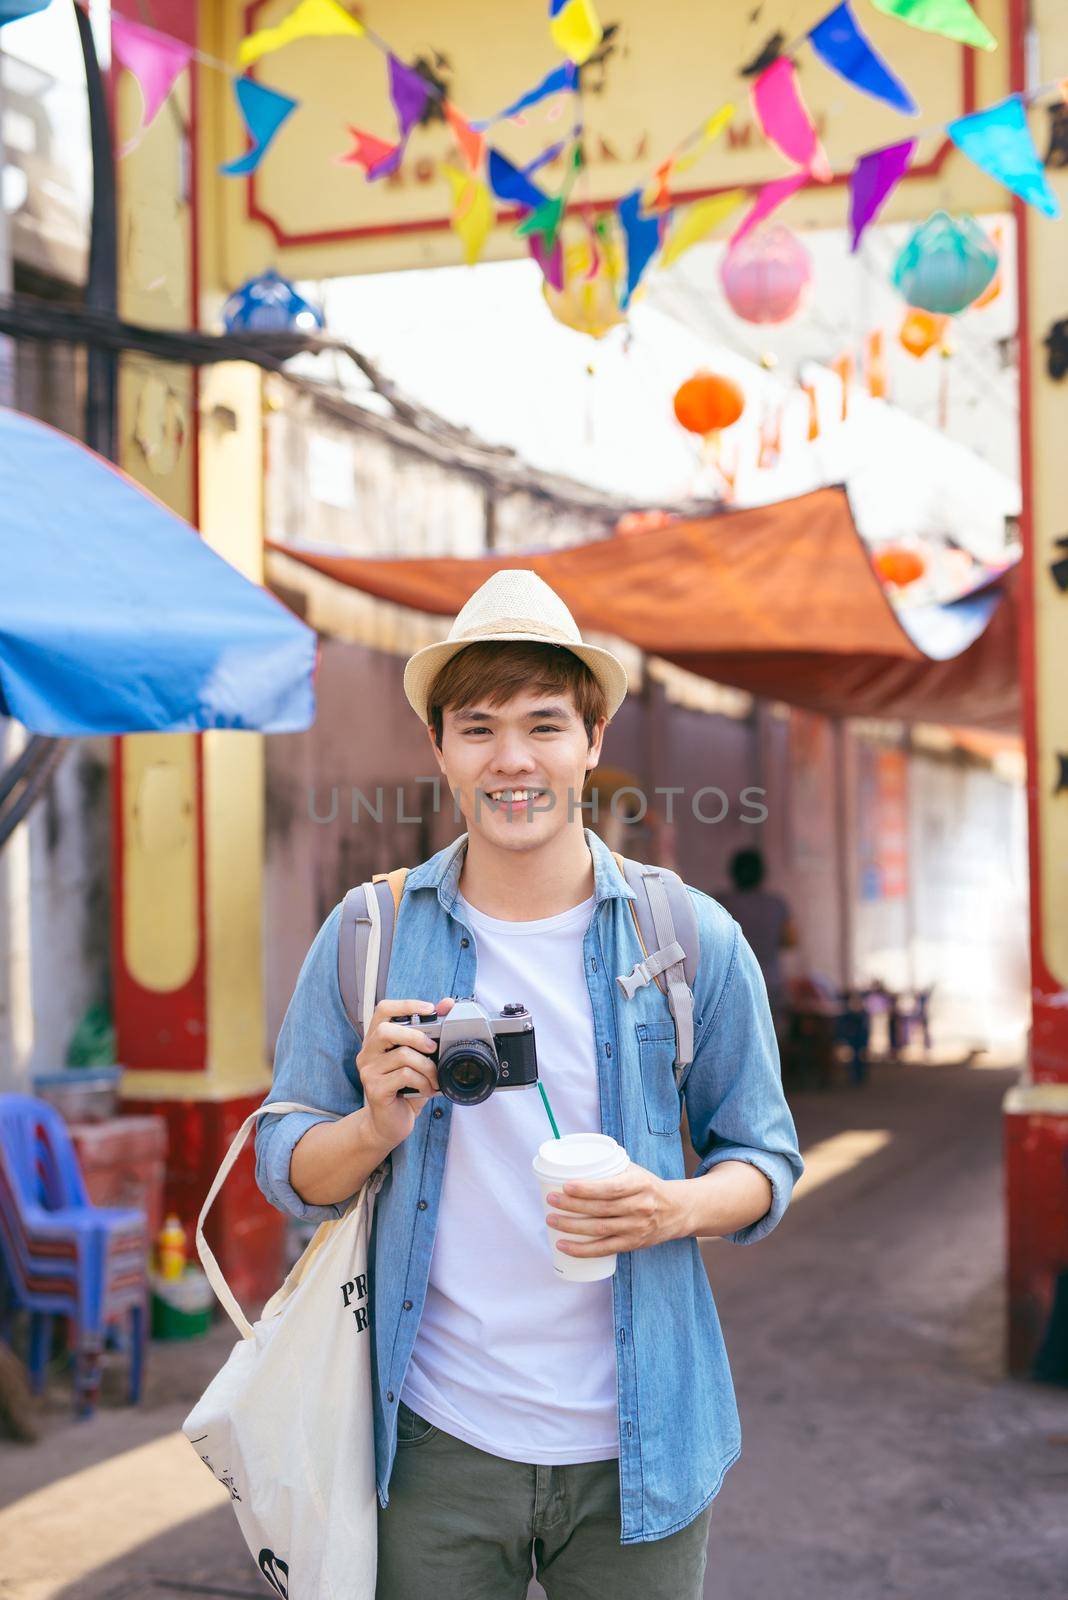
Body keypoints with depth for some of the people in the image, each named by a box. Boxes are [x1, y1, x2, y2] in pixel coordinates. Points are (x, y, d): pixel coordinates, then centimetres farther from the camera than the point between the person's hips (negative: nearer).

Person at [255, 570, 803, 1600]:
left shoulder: (695, 941, -2)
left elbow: (765, 1160, 4)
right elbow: (286, 1169, 3)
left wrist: (676, 1207, -17)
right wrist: (377, 1128, -19)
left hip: (637, 1446, 0)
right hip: (438, 1444, 0)